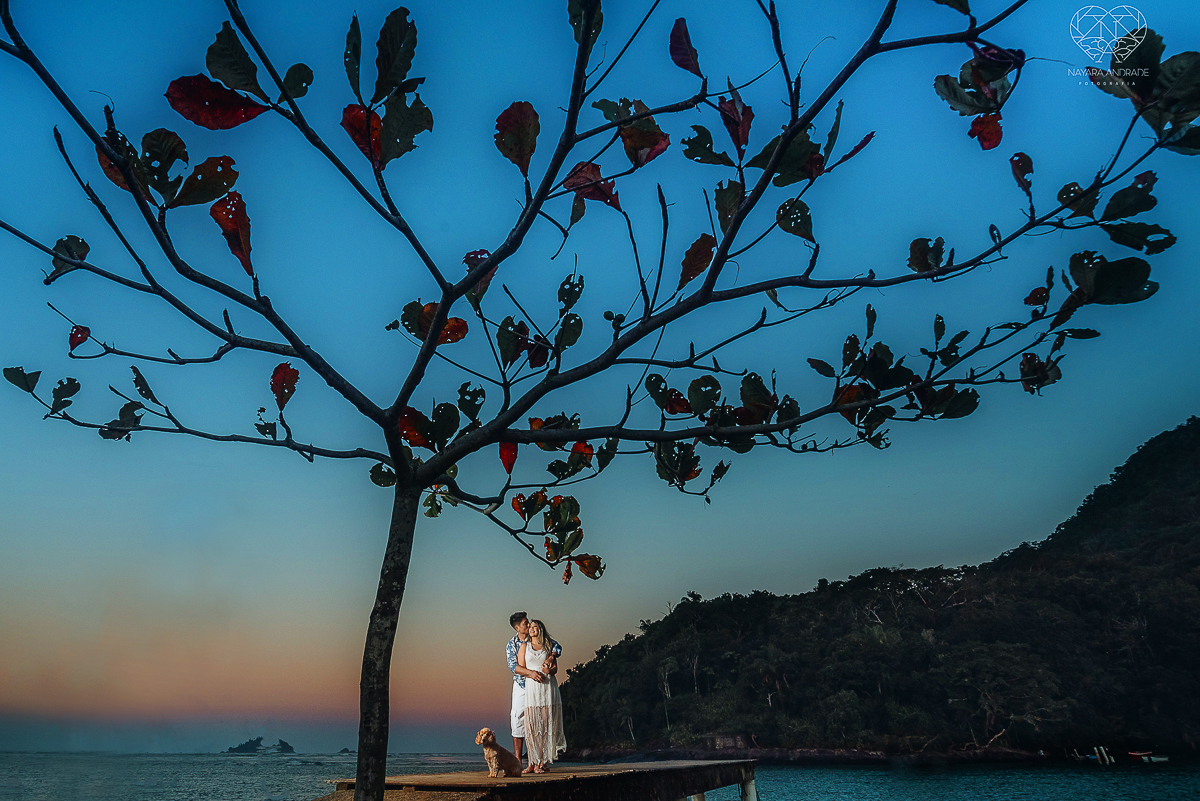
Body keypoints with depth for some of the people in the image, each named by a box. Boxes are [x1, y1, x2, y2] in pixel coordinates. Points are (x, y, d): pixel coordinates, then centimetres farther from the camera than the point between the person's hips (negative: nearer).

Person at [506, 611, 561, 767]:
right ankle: (517, 762, 6)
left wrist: (550, 657, -21)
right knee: (518, 722, -1)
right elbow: (513, 666, -14)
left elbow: (557, 647, 0)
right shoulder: (511, 645, 0)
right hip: (521, 686, 0)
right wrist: (530, 672, -30)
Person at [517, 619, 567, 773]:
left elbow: (555, 668, 10)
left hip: (548, 686, 0)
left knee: (546, 724, -5)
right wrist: (536, 672, -6)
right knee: (531, 725, -8)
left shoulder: (548, 646, 13)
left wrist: (548, 670, -12)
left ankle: (542, 762, -2)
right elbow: (521, 668, 5)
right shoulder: (524, 646, 11)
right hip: (531, 687, 0)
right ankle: (534, 762, -4)